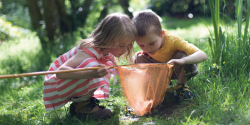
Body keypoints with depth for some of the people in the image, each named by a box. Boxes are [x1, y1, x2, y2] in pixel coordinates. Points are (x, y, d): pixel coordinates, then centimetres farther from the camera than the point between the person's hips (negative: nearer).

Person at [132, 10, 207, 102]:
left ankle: (182, 84, -11)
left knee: (182, 55, -37)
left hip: (180, 69, -3)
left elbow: (202, 55, -46)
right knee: (138, 58, -20)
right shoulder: (145, 41, -26)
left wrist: (182, 61, -64)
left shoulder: (173, 40, -38)